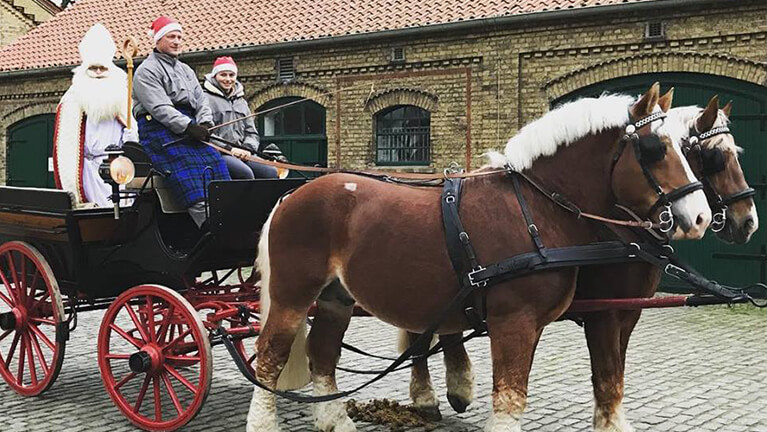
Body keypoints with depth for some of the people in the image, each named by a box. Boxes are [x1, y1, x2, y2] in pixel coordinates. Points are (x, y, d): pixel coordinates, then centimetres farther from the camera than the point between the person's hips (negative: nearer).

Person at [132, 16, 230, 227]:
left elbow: (201, 100, 17)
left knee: (215, 161, -15)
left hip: (190, 129, 7)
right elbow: (159, 108, -12)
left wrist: (204, 124, -4)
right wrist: (189, 127, -21)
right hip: (160, 132, -7)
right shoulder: (146, 71, 1)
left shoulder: (186, 70, 26)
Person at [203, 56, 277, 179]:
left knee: (271, 172, -21)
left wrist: (248, 148, 0)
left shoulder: (241, 101, 26)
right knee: (245, 173, -34)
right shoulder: (206, 99, 4)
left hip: (241, 154, 6)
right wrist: (229, 149, -15)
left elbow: (252, 132, 23)